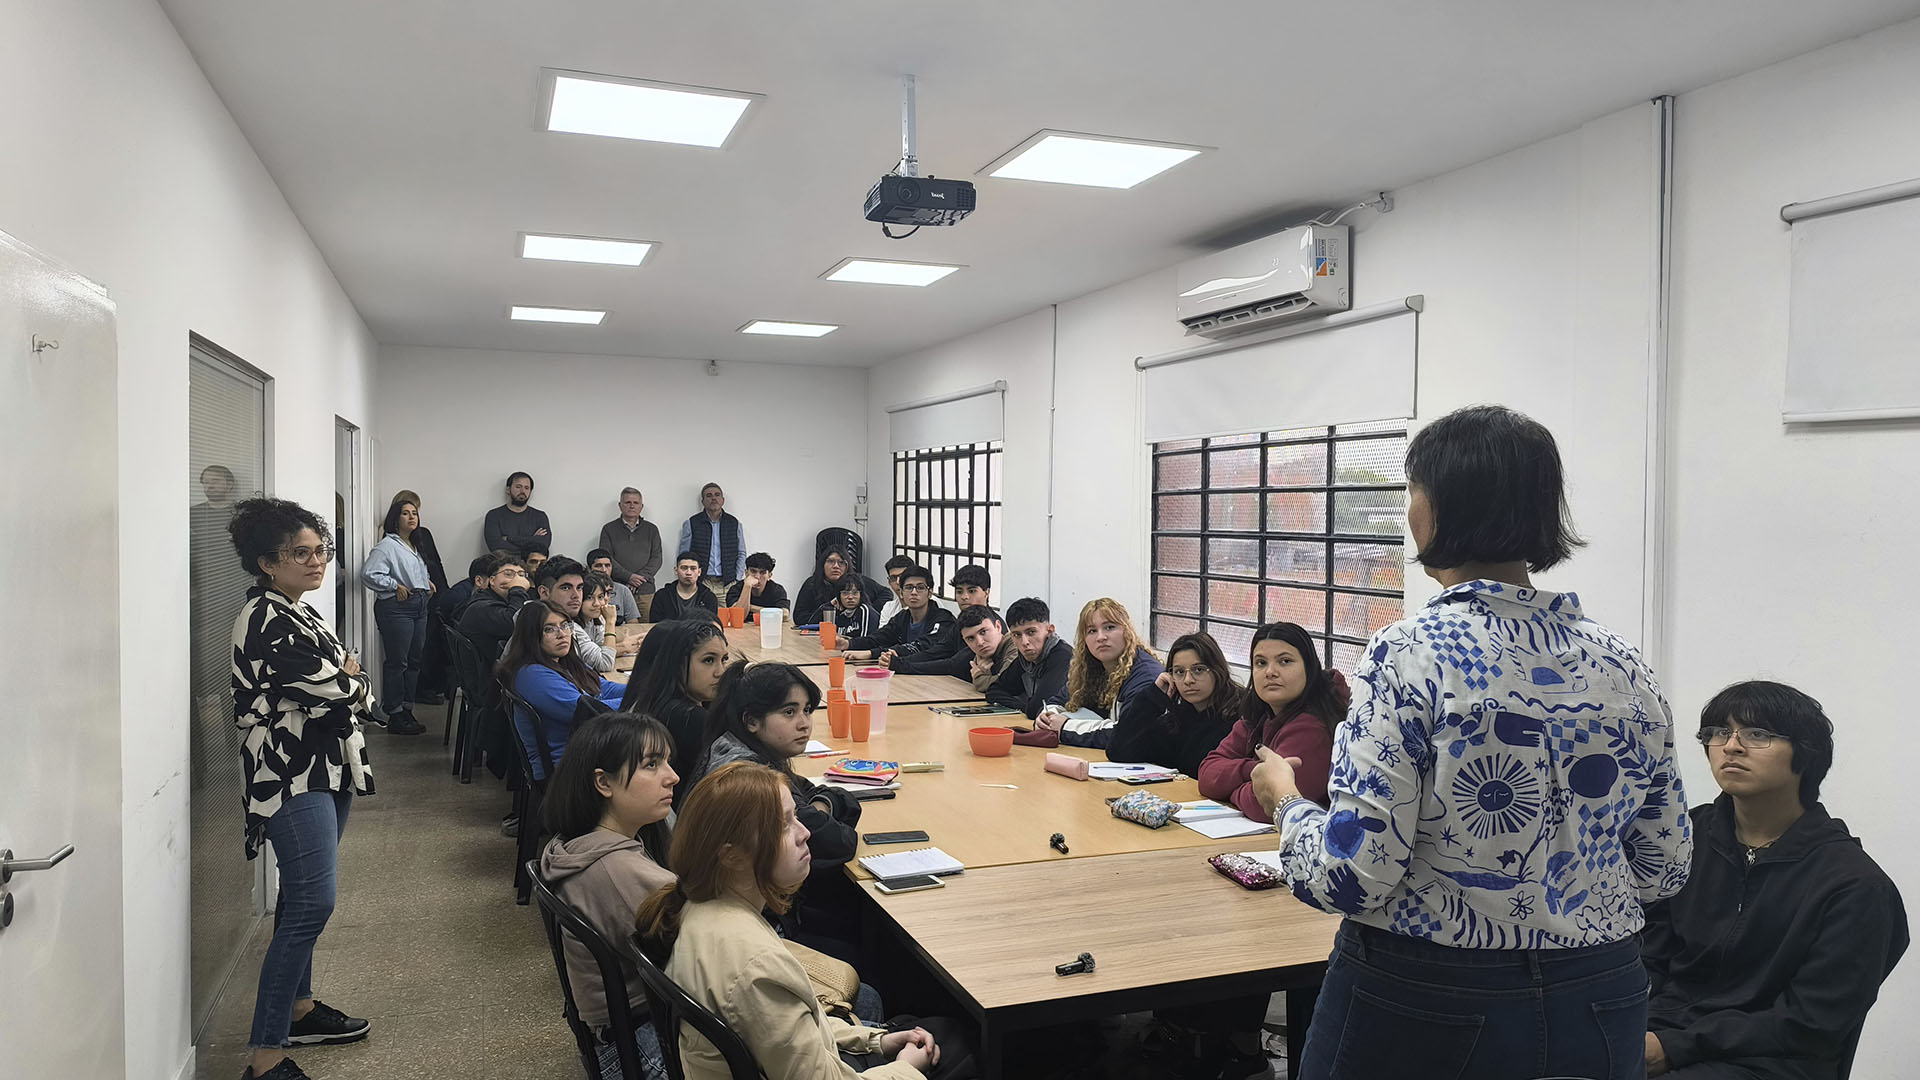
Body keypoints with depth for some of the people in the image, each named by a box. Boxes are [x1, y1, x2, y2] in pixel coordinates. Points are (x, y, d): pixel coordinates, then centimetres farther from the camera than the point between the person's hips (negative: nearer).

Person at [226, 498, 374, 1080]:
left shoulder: (300, 613, 14)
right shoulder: (264, 619, -16)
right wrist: (353, 682, 1)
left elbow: (357, 690, 14)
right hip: (292, 774, -10)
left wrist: (345, 683, -7)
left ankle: (298, 1008, 32)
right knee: (313, 904, -15)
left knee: (302, 901, 18)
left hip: (325, 770, 10)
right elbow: (334, 691, -19)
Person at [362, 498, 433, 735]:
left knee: (414, 661, 11)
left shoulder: (415, 546, 19)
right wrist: (396, 586, -15)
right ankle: (395, 717, -1)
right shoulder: (387, 545, -9)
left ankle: (407, 711, 20)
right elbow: (369, 573, -18)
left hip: (419, 606, 9)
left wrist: (427, 582, 16)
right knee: (396, 662, -6)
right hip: (396, 607, -9)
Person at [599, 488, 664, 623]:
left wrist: (641, 577, -8)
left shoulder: (651, 529, 14)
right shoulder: (609, 529, 9)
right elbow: (606, 559, 0)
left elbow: (657, 558, 7)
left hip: (645, 591, 1)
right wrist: (628, 576, -11)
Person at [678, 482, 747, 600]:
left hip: (727, 586, 1)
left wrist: (736, 579, 3)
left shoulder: (734, 523, 12)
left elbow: (741, 554, 14)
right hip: (700, 584, -1)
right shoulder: (691, 524, 7)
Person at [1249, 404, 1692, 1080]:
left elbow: (1351, 877, -21)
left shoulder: (1410, 653, -20)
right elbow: (1665, 870, 6)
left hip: (1421, 1009, -5)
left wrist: (1284, 797, -3)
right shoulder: (1624, 665, -2)